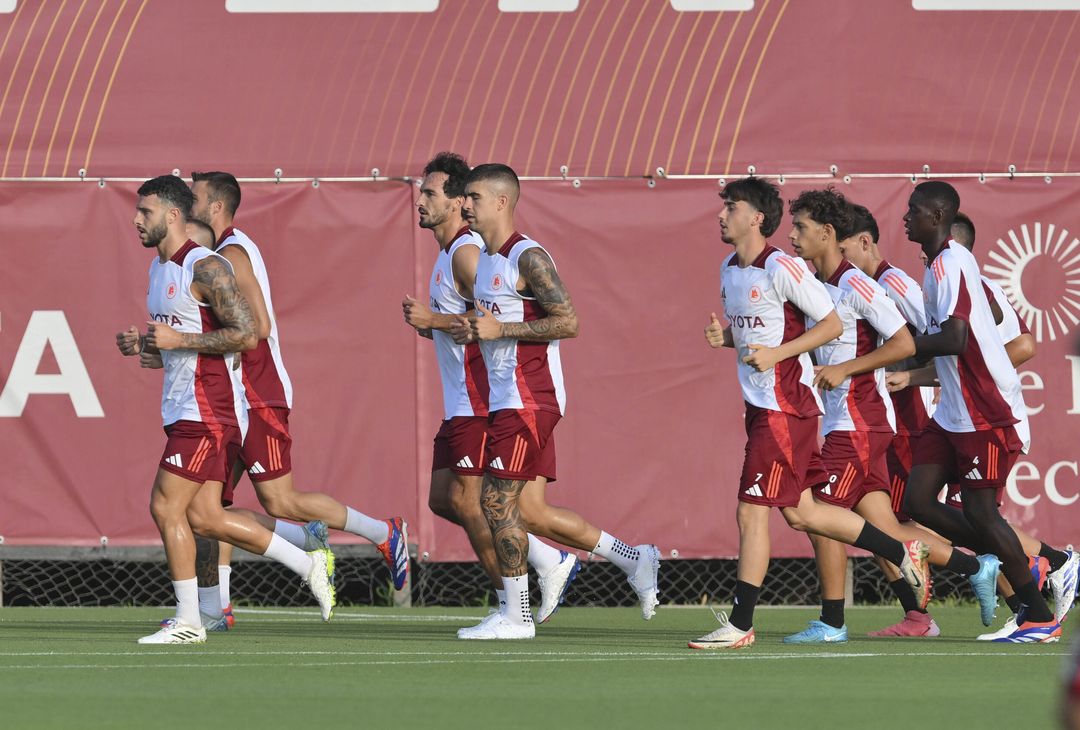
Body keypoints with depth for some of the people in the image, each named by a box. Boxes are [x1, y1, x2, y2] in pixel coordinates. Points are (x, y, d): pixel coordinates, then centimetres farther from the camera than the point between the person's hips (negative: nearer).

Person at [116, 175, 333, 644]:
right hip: (182, 407, 10)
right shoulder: (158, 268, 16)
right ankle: (309, 565, 16)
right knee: (203, 516, 7)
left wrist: (178, 340, -22)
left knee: (166, 507, -9)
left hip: (208, 408, -10)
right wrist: (143, 345, 8)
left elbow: (246, 335, -20)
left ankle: (188, 621, -2)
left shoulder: (205, 268, -14)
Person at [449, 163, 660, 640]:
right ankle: (633, 560, 15)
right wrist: (472, 332, 6)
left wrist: (499, 330, -21)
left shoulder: (528, 258, -13)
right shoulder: (486, 260, 17)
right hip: (507, 399, 10)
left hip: (528, 399, -10)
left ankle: (516, 615, -1)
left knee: (497, 499, -8)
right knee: (529, 510, 7)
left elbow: (567, 322, -19)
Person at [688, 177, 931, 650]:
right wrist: (723, 336, 4)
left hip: (785, 406, -10)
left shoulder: (781, 268, -15)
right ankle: (902, 553, 26)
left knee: (752, 512, -8)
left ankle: (740, 624, -4)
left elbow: (833, 324, -12)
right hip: (760, 404, 10)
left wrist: (776, 354, -20)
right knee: (800, 512, 12)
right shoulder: (729, 269, 12)